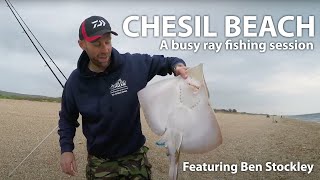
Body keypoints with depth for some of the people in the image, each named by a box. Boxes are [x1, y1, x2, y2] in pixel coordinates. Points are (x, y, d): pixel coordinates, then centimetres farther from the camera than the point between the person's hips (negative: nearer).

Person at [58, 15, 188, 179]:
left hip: (135, 157, 0)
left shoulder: (135, 64, -14)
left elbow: (162, 62, 3)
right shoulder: (75, 81, -8)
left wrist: (177, 65, -19)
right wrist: (66, 149, -4)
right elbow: (67, 118, 7)